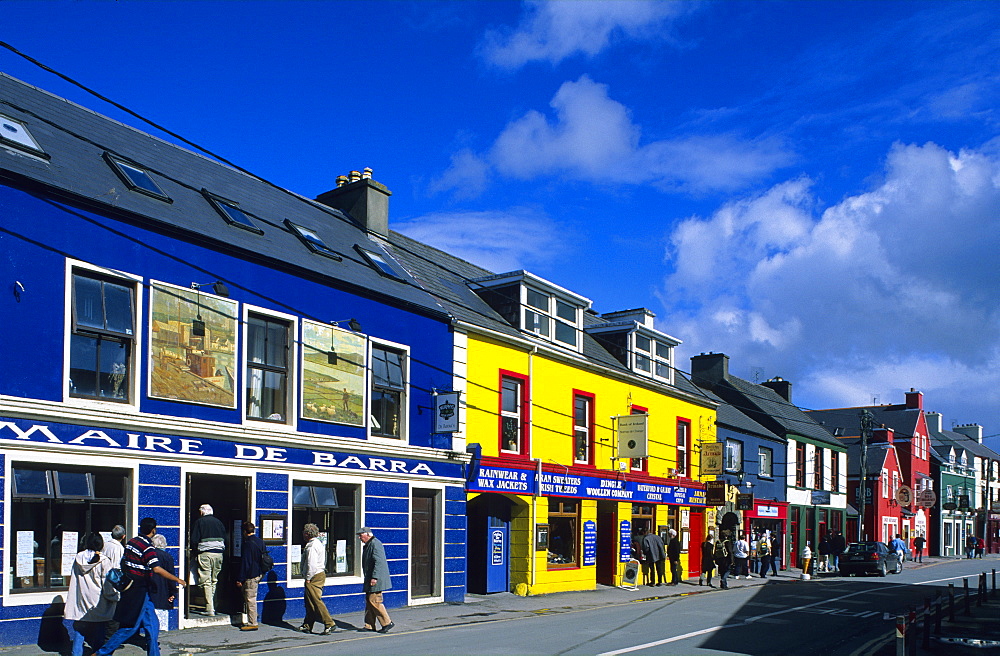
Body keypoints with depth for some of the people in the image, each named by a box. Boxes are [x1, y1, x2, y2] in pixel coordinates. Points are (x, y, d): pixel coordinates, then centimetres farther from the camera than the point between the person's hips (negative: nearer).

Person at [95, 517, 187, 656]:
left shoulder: (131, 542, 9)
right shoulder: (148, 547, -18)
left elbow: (123, 564, 19)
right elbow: (157, 569, -27)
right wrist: (177, 580, -21)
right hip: (139, 592, -9)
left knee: (152, 625, 11)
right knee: (130, 627, -2)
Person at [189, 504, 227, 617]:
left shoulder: (199, 522, 0)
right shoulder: (218, 522, 13)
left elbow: (193, 540, -5)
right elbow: (226, 539, 12)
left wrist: (195, 553, 5)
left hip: (205, 553, -4)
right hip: (219, 553, 5)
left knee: (206, 582, -2)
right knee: (214, 581, 15)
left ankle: (210, 609, -7)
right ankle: (211, 606, 19)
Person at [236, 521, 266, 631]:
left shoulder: (247, 544, -15)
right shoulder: (261, 542, 10)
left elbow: (244, 563, -16)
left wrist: (240, 579, -13)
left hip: (250, 576, -9)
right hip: (259, 574, 9)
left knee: (250, 599, -3)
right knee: (252, 598, 18)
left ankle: (252, 623, -1)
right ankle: (252, 621, 21)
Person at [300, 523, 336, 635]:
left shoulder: (312, 546, -16)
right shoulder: (319, 543, 16)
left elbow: (311, 564, -22)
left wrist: (308, 578, -15)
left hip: (314, 577, -10)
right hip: (321, 574, 10)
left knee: (316, 601, -10)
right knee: (309, 602, 15)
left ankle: (329, 624, -13)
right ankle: (307, 626, 21)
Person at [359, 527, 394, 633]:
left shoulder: (375, 544, -16)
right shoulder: (367, 545, 17)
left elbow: (379, 562, -22)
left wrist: (374, 578, -25)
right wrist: (367, 578, 22)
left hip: (376, 580, -10)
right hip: (370, 579, 10)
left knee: (374, 601, -9)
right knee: (369, 601, 10)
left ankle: (387, 623, -2)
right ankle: (369, 626, 14)